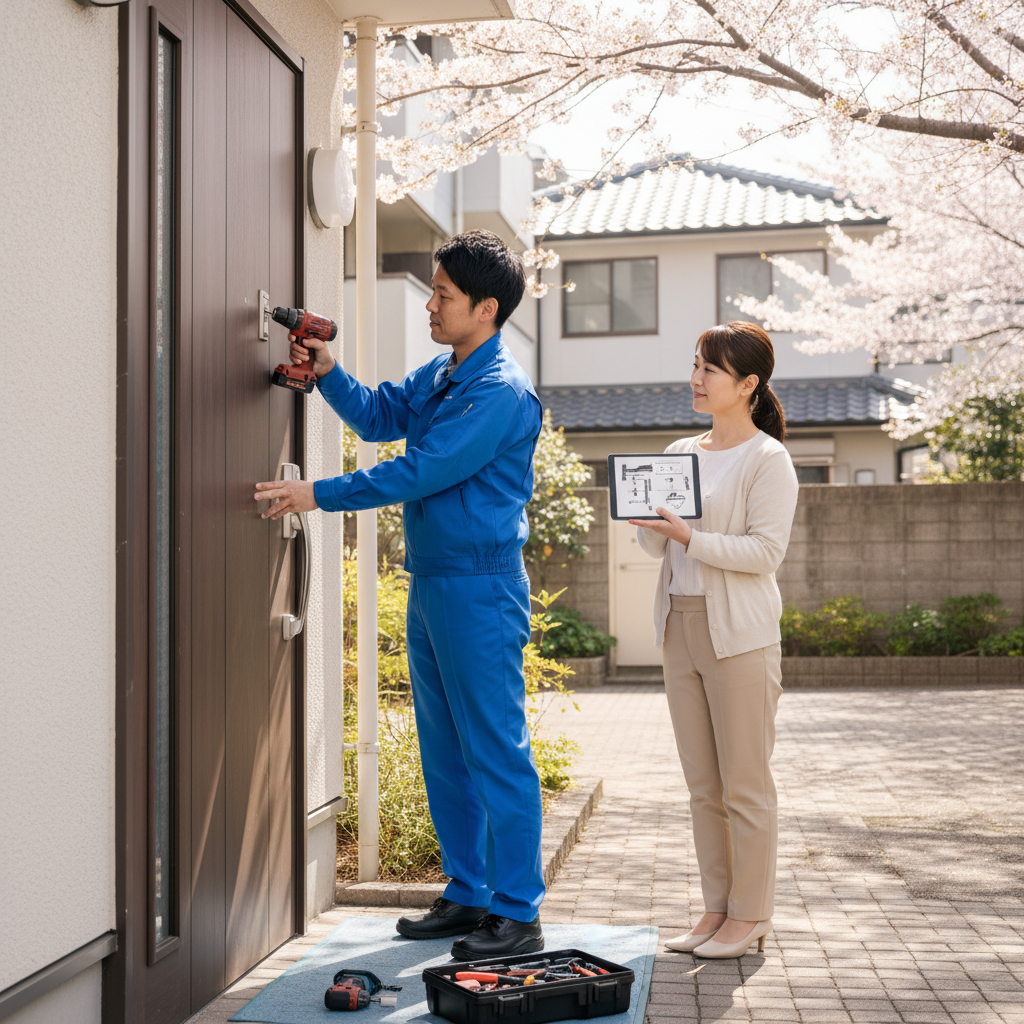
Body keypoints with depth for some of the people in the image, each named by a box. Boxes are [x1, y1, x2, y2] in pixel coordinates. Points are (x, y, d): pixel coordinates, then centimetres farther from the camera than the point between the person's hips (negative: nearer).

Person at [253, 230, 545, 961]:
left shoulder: (500, 391, -16)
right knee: (444, 753, 15)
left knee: (496, 753, -3)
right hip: (431, 579, 10)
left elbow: (423, 471, -20)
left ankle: (518, 915, 6)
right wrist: (328, 373, 5)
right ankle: (468, 895, 27)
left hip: (481, 585, -10)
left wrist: (319, 495, -15)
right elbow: (378, 417, 23)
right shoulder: (441, 374, 13)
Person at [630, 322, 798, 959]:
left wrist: (691, 537, -22)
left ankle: (750, 917, 13)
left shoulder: (768, 459, -7)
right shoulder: (680, 452, 13)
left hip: (740, 635, -7)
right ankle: (717, 909, 22)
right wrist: (648, 521, -6)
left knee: (746, 786, 2)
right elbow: (658, 545, 14)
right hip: (681, 628, 7)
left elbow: (766, 549, -15)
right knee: (703, 786, 12)